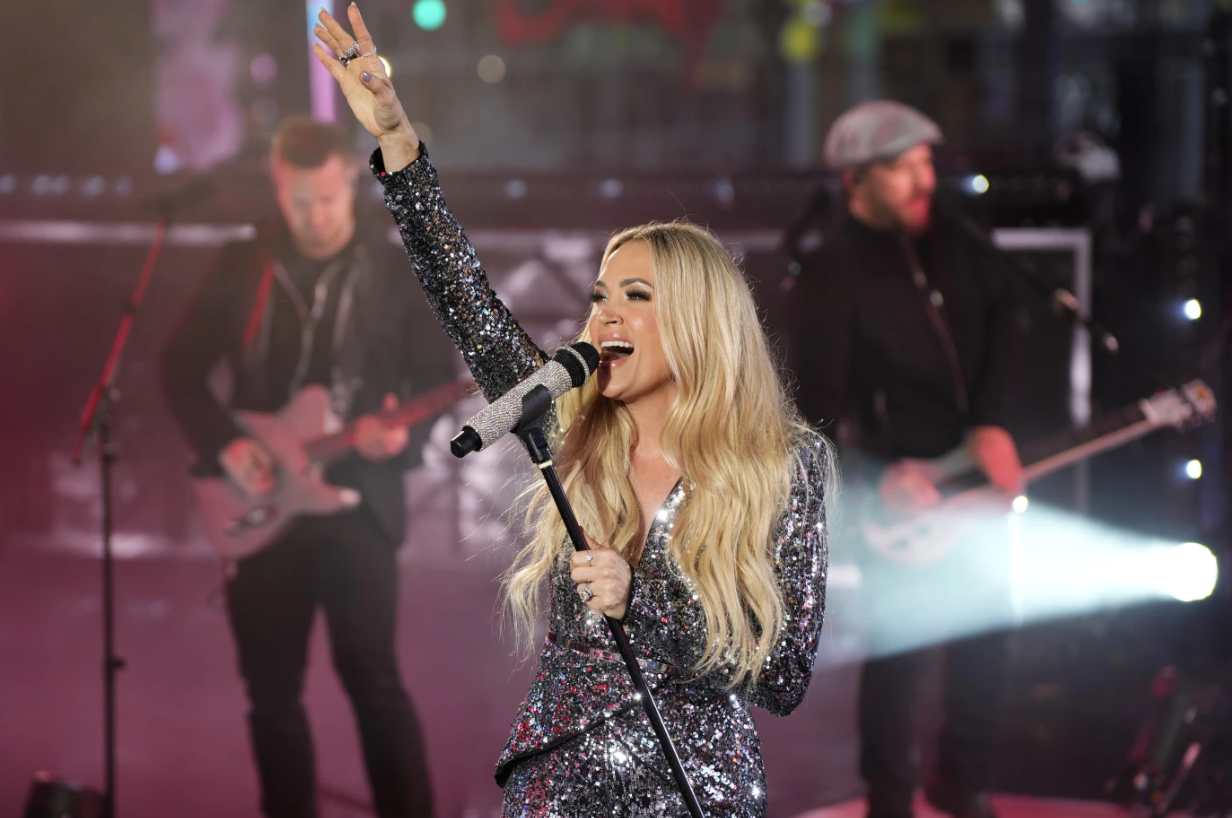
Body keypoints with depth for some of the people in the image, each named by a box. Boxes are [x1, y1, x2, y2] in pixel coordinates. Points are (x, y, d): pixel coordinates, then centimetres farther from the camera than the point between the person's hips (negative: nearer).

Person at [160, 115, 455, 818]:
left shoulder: (396, 271, 0)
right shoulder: (243, 268, 4)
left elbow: (438, 376, 2)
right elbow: (182, 368, 7)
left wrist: (403, 431, -18)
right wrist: (224, 445, -7)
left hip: (358, 500, -2)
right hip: (259, 502, 3)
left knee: (372, 677, -7)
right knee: (271, 685, 7)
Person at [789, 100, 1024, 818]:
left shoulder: (948, 238, 2)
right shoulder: (832, 274, -16)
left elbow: (1000, 313, 5)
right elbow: (821, 402, -19)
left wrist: (991, 422, -6)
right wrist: (884, 473, -28)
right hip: (896, 490, -6)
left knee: (986, 628, 13)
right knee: (901, 645, -1)